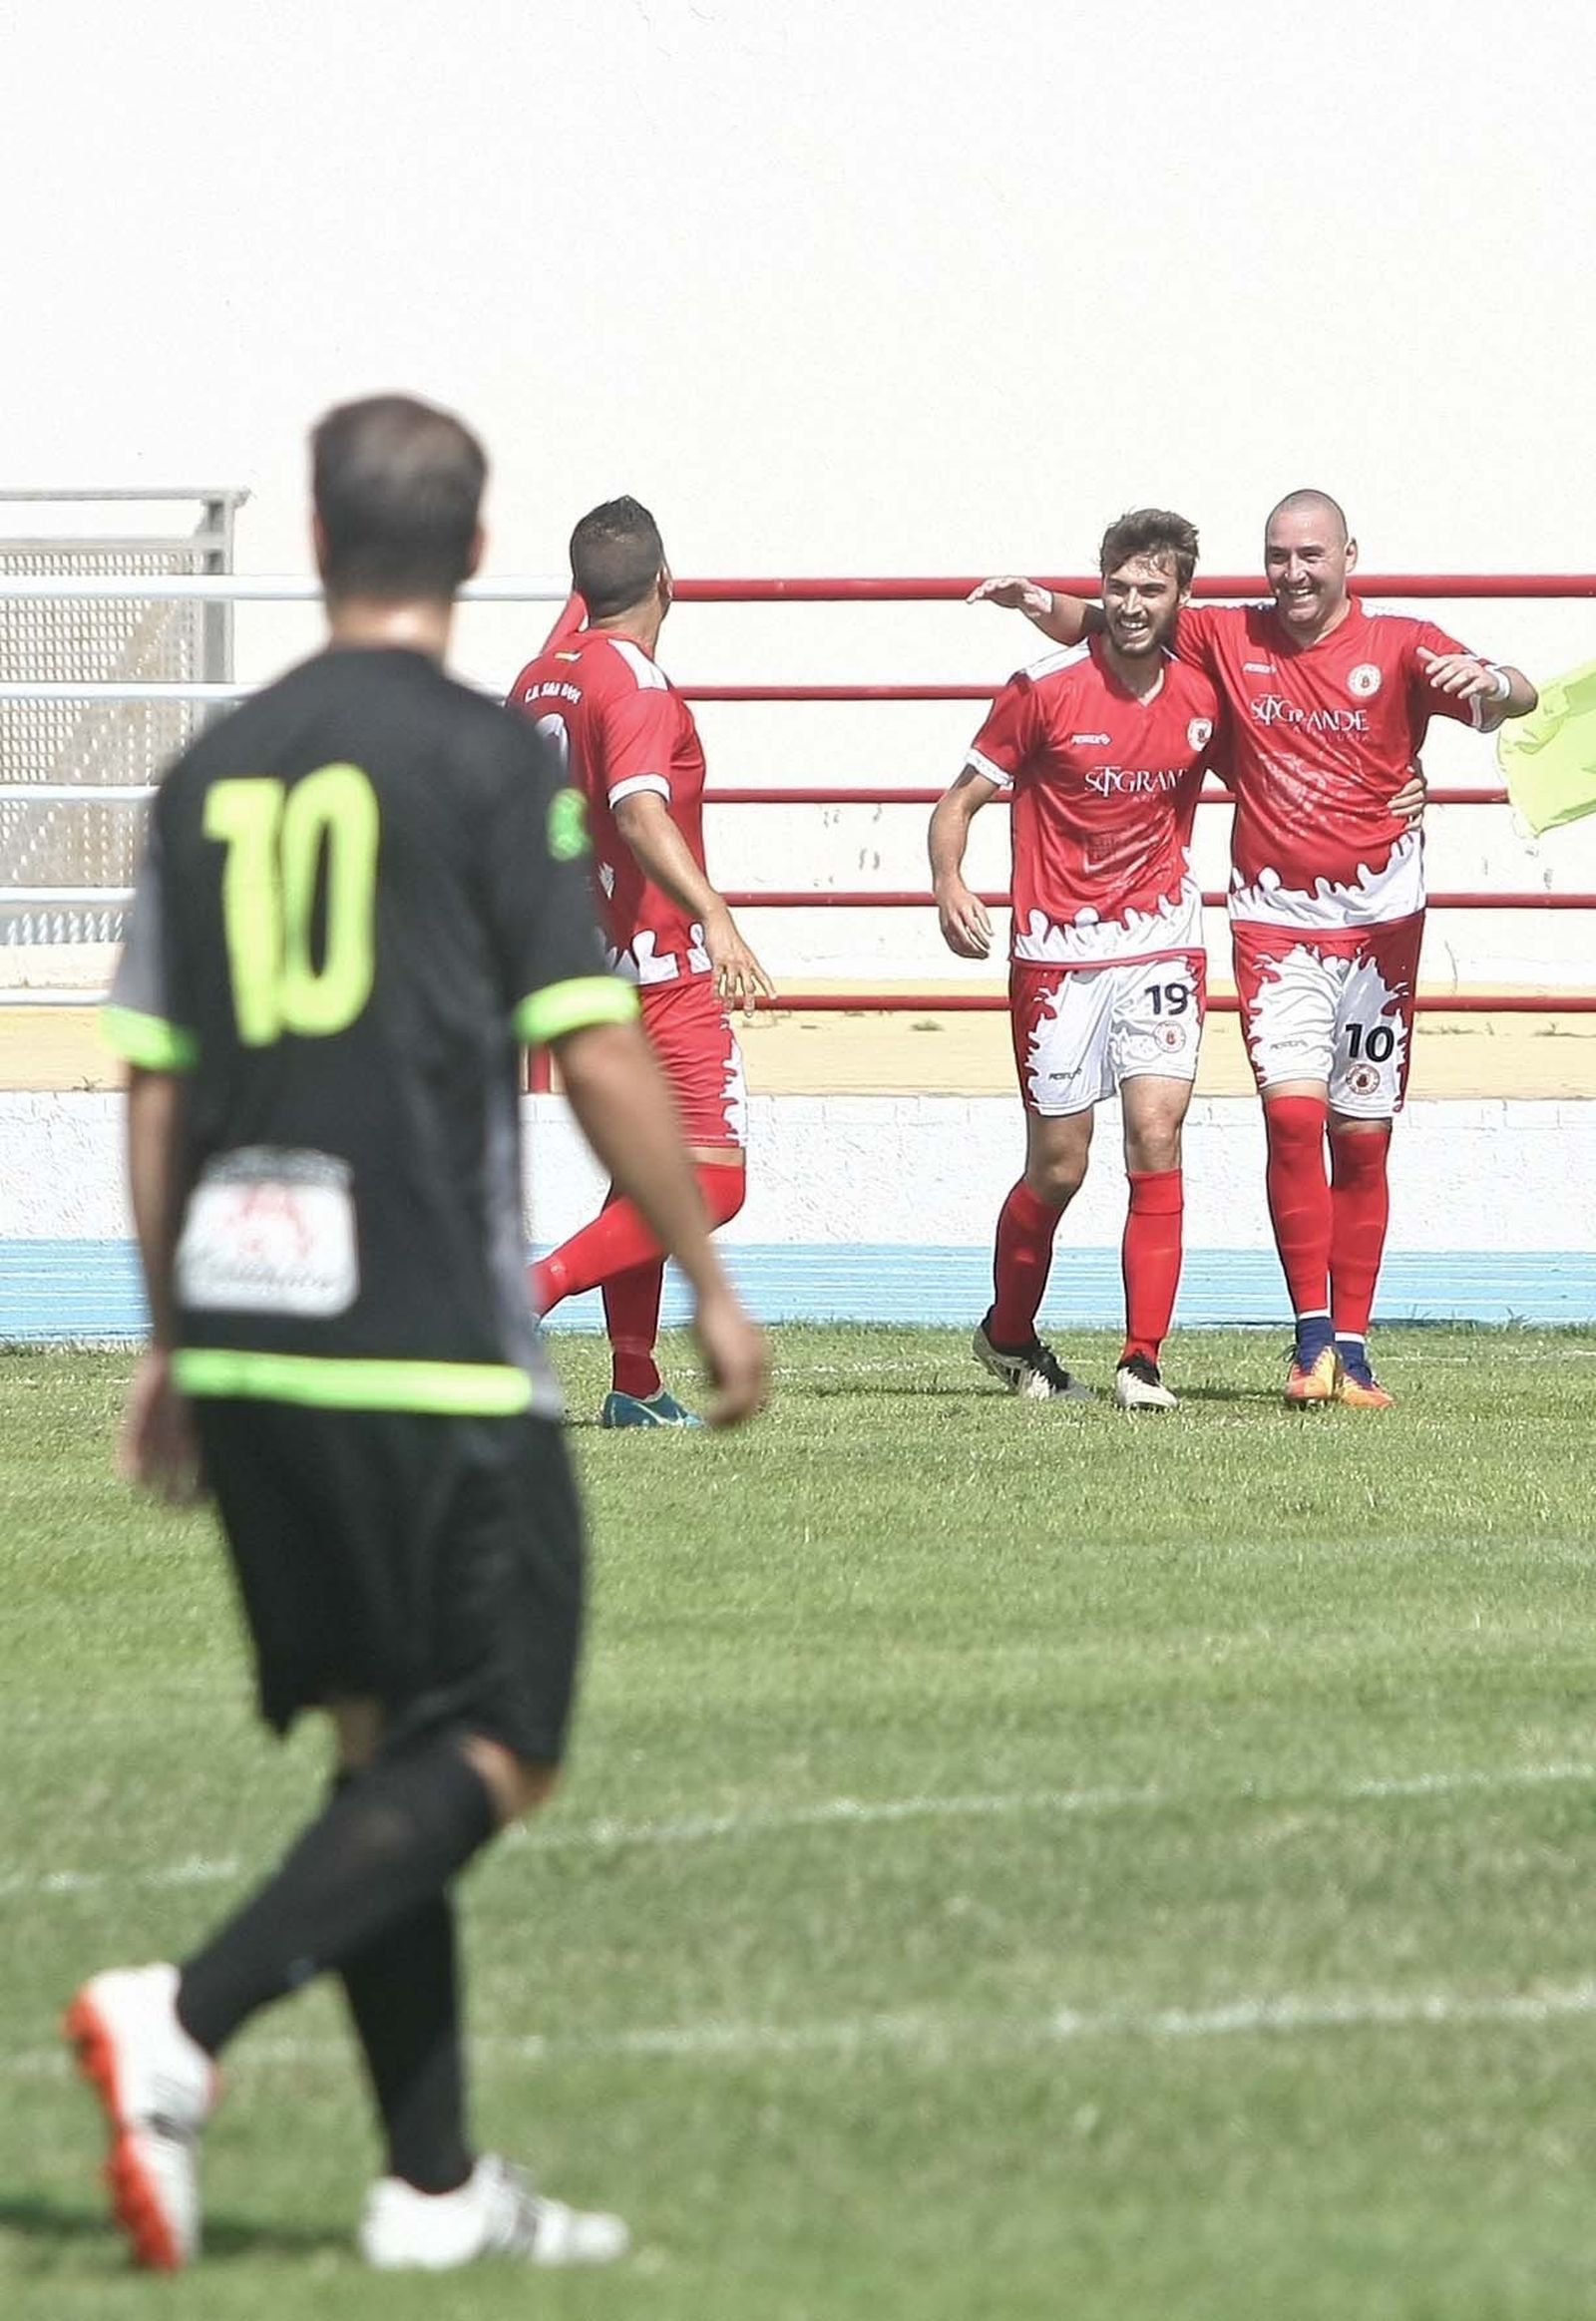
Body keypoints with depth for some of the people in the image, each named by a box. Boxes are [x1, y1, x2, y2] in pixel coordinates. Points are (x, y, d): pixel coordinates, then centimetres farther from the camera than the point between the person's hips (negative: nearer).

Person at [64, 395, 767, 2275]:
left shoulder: (212, 775, 9)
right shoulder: (487, 762, -7)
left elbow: (156, 1081, 13)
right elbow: (598, 1057, -9)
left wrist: (172, 1342, 21)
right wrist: (709, 1286, 1)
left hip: (247, 1344, 6)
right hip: (435, 1349, -6)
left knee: (387, 1744, 14)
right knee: (490, 1754, 0)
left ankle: (433, 2186, 13)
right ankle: (183, 2022, -19)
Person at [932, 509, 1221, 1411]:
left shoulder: (1202, 699, 2)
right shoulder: (1046, 690, -7)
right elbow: (963, 797, -2)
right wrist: (949, 881, -21)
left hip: (1162, 943, 2)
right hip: (1057, 953, -2)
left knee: (1156, 1135, -14)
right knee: (1058, 1166, 4)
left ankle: (1145, 1359, -12)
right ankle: (1010, 1334, 29)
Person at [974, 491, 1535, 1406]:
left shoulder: (1399, 645, -4)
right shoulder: (1229, 639, 4)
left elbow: (1520, 696, -16)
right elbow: (1111, 623, 10)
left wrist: (1491, 683, -40)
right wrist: (1045, 605, -11)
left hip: (1380, 918, 0)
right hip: (1276, 921, 0)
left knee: (1361, 1139, 4)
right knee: (1292, 1110, -17)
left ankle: (1352, 1348, 11)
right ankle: (1312, 1336, -14)